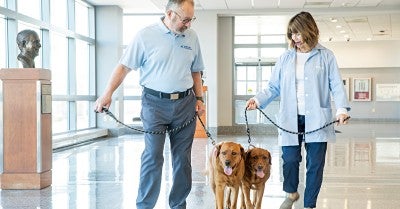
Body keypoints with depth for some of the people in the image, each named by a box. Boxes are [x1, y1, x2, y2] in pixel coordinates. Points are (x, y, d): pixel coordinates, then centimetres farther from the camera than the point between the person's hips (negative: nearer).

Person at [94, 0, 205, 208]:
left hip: (185, 103, 4)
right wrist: (107, 94, -12)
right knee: (153, 156, -7)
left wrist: (199, 98, 9)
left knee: (182, 157, 7)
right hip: (155, 103, -4)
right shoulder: (146, 35, -5)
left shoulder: (192, 37, 8)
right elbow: (124, 66, -4)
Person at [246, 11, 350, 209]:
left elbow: (336, 86, 0)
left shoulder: (325, 56, 4)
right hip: (290, 119, 2)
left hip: (317, 119, -1)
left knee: (315, 163, 3)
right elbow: (273, 87, 10)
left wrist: (342, 108, -15)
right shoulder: (285, 58, 10)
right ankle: (291, 193, 30)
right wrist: (258, 100, -6)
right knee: (289, 159, 1)